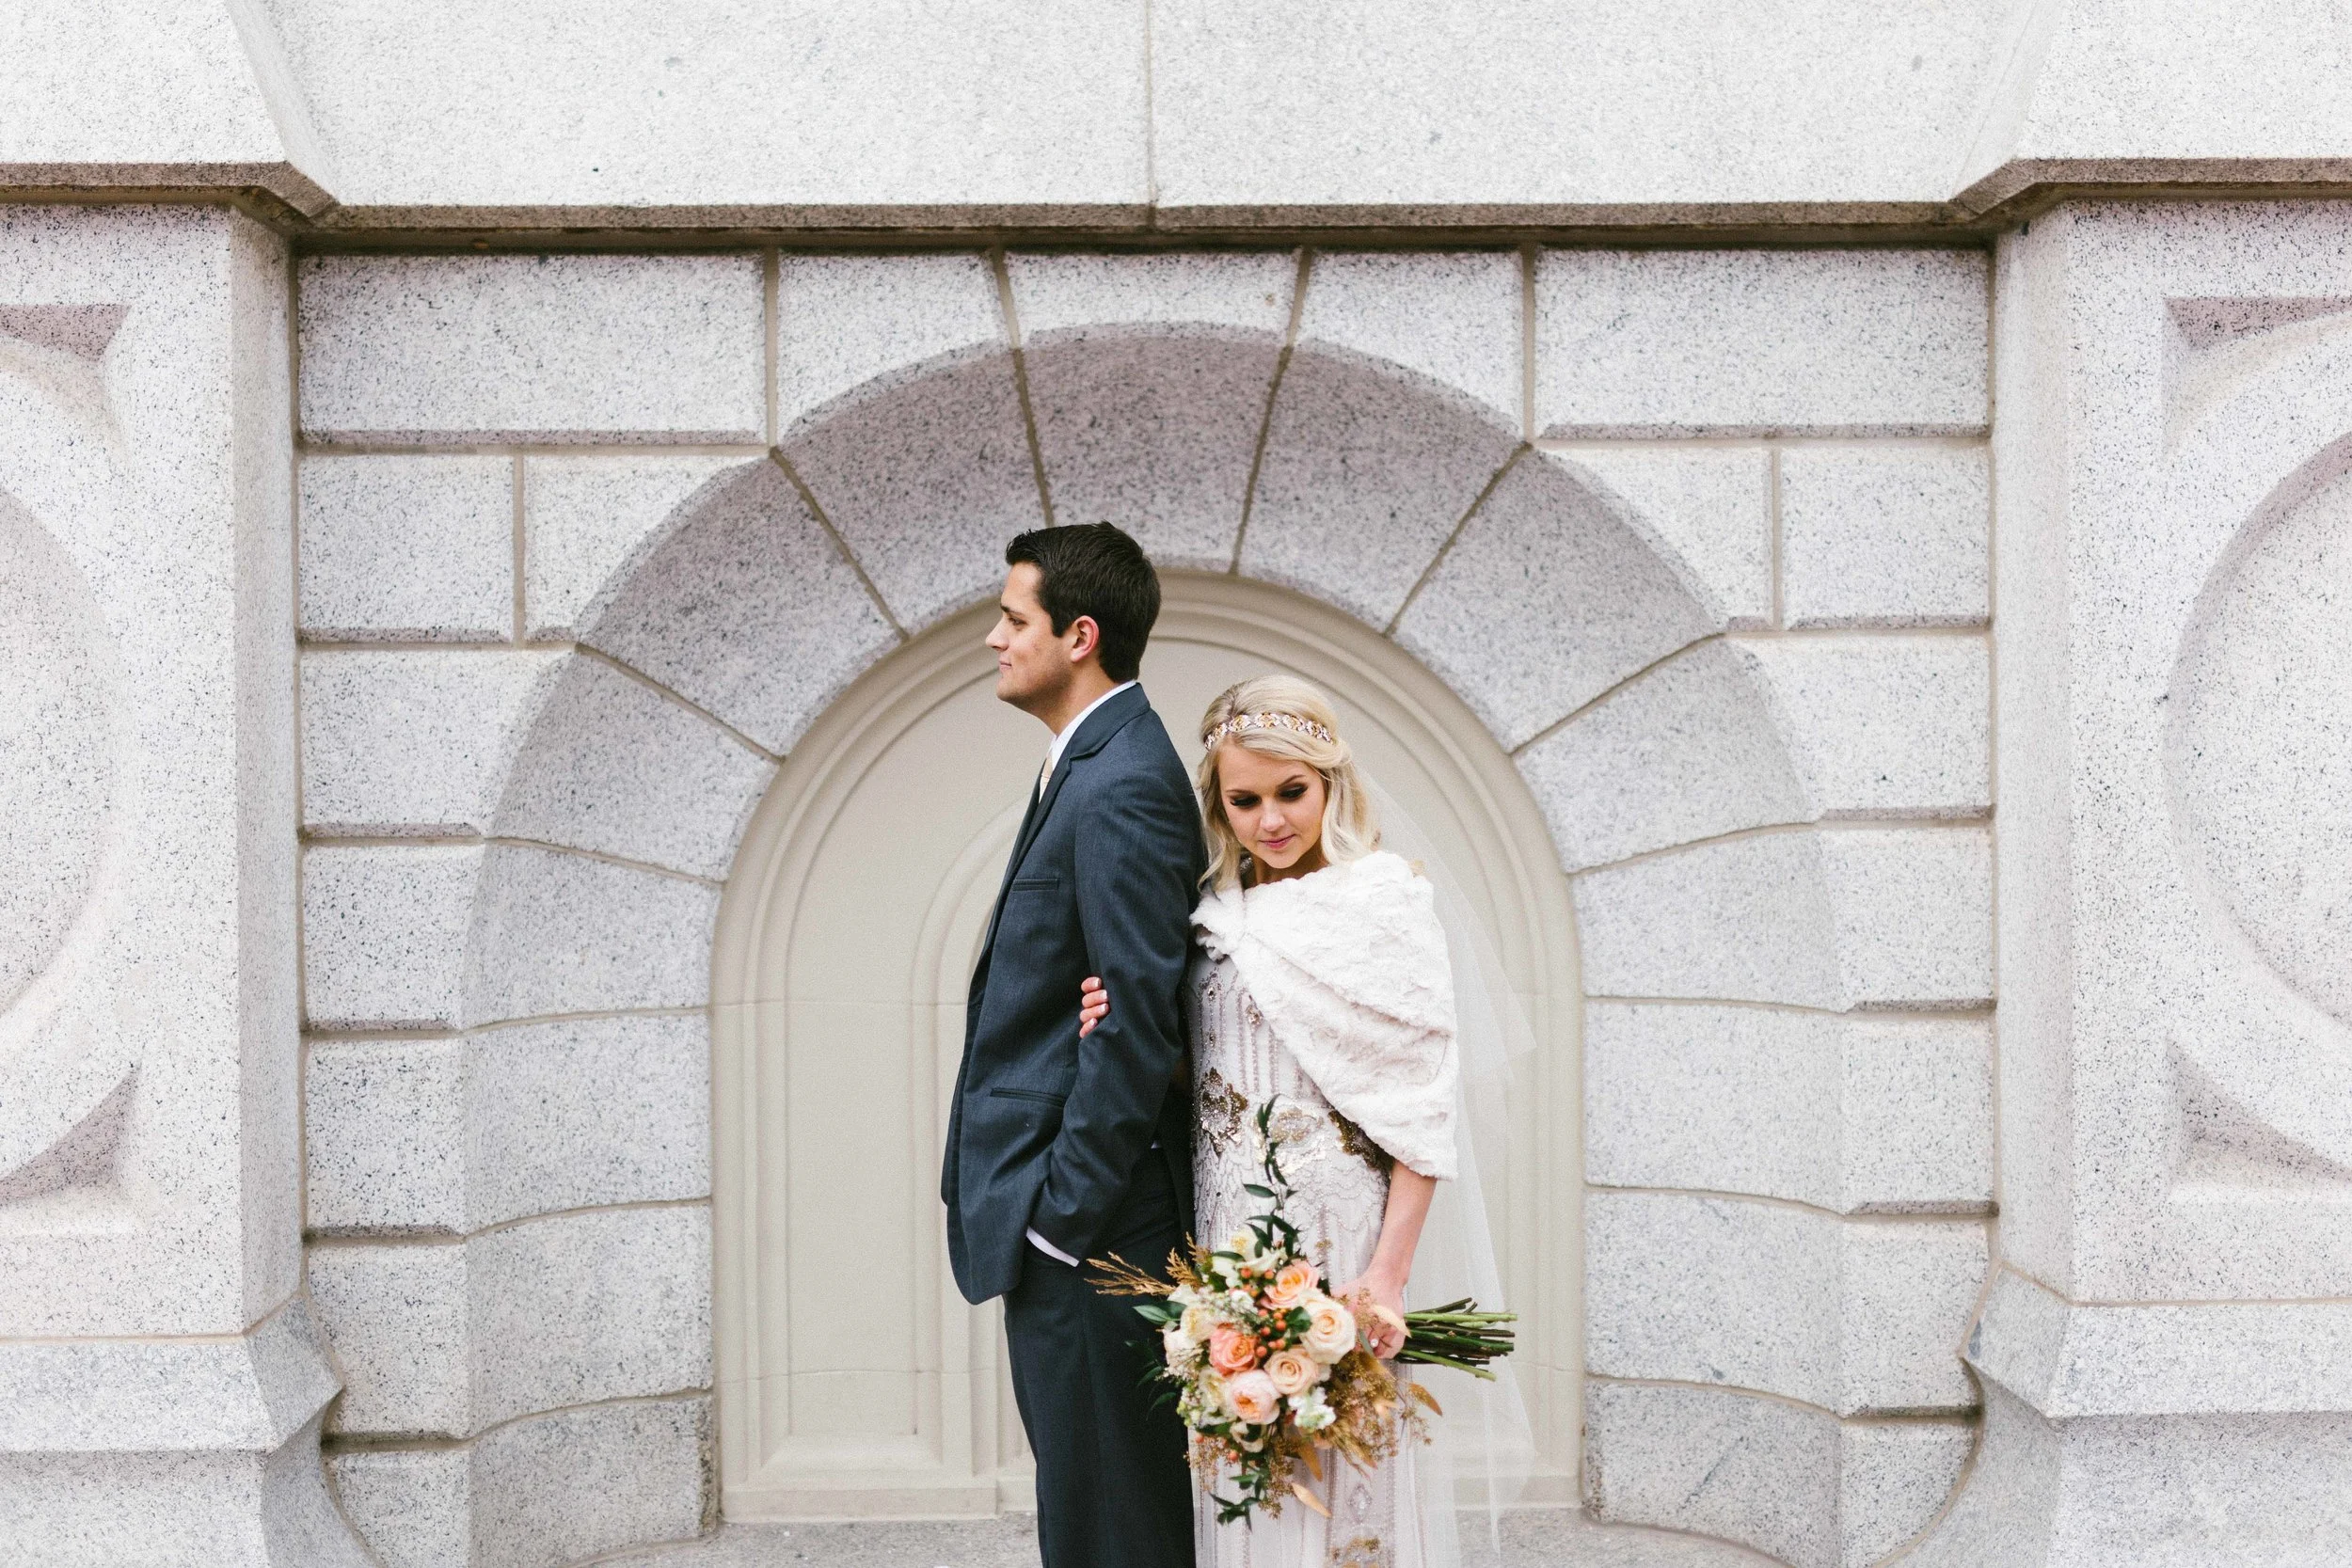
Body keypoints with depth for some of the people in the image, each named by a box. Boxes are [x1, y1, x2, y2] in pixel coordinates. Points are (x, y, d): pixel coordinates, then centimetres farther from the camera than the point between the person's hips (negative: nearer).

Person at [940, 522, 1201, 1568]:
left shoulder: (1121, 786, -18)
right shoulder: (1098, 765, 13)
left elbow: (1136, 1024, -22)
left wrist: (1062, 1214, -18)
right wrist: (1044, 1201, 12)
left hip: (1086, 1217, -10)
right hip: (1063, 1207, 10)